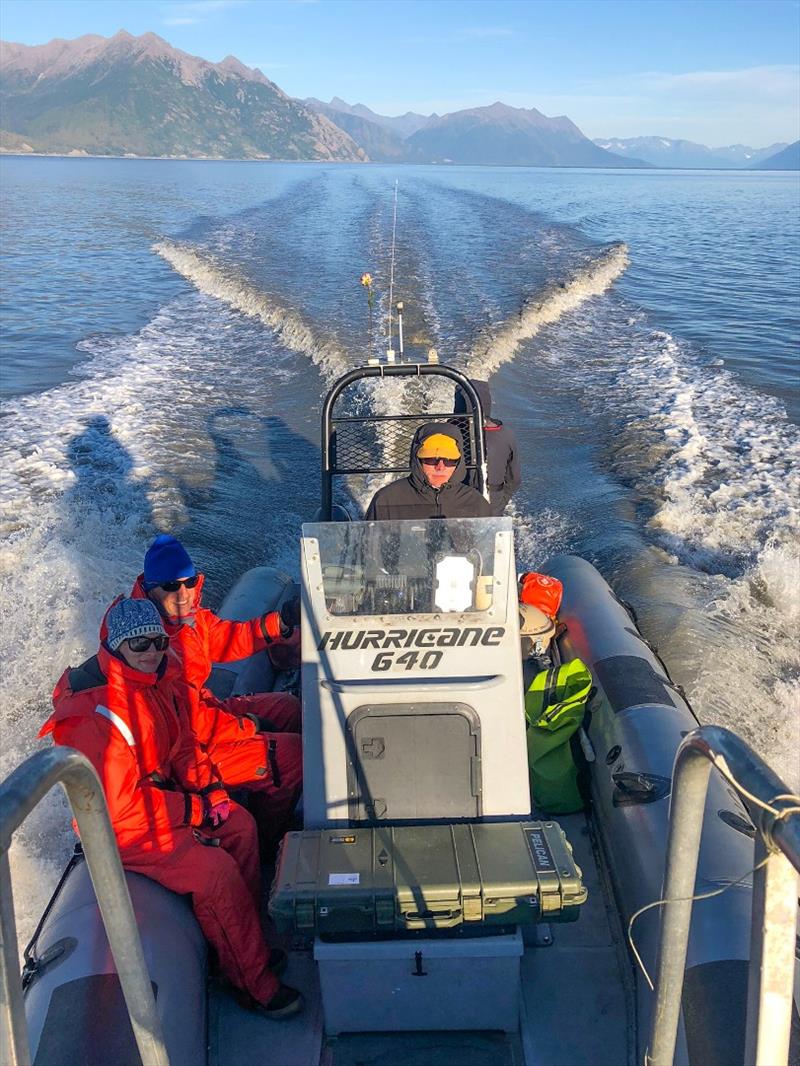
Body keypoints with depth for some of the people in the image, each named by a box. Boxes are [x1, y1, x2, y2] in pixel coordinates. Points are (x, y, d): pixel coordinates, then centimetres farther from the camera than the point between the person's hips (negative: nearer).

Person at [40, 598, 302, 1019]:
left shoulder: (159, 679, -3)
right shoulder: (96, 713, -30)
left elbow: (183, 744, 11)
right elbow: (118, 806, -28)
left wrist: (210, 790, -3)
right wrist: (193, 809, -21)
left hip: (159, 791, 9)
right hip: (119, 827, -9)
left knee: (240, 825, 4)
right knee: (216, 870, -20)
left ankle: (247, 945, 16)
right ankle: (255, 984, -4)